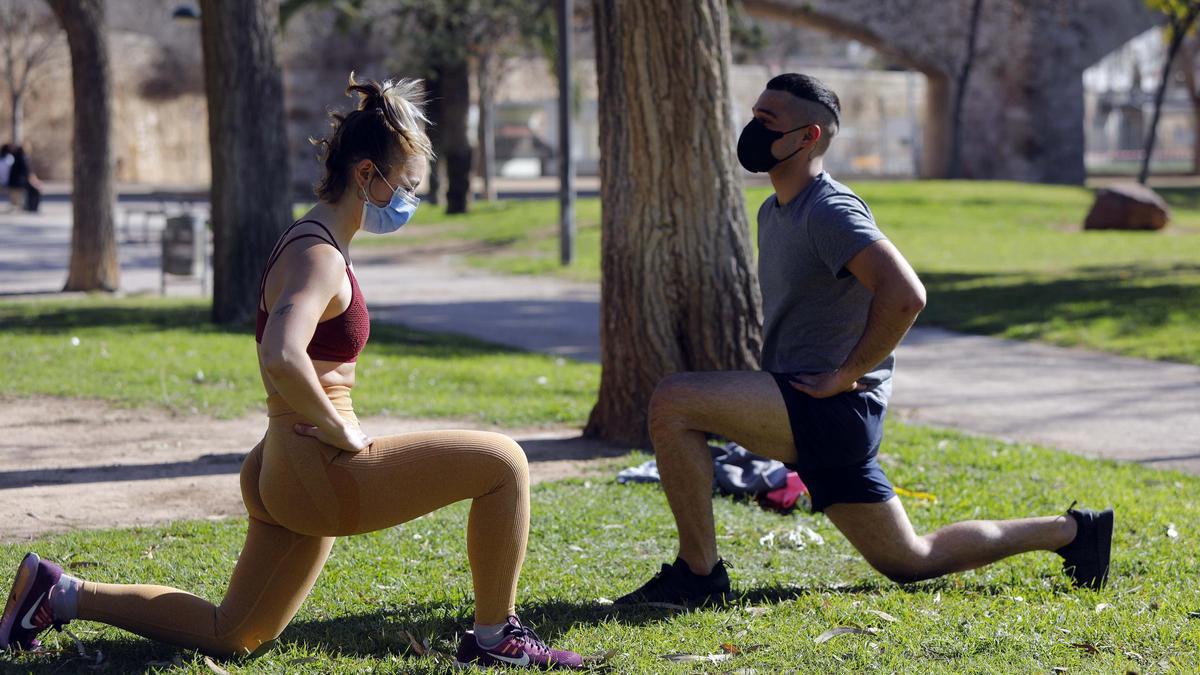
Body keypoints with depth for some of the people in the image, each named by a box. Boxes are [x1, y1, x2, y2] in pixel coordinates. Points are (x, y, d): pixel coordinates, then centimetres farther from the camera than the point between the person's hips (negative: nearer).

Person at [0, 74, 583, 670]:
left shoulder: (314, 242, 14)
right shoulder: (318, 256, -17)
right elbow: (282, 358, -36)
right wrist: (341, 430, -23)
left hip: (290, 479, 10)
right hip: (316, 472, -10)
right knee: (502, 462, -11)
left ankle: (59, 593, 22)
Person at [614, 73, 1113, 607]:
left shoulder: (829, 212, -15)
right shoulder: (774, 212, 15)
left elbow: (904, 296, -29)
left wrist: (845, 376, -21)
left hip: (833, 406, -10)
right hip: (808, 415, 10)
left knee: (672, 402, -23)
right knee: (911, 562, 17)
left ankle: (697, 574, -14)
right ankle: (1068, 531, 28)